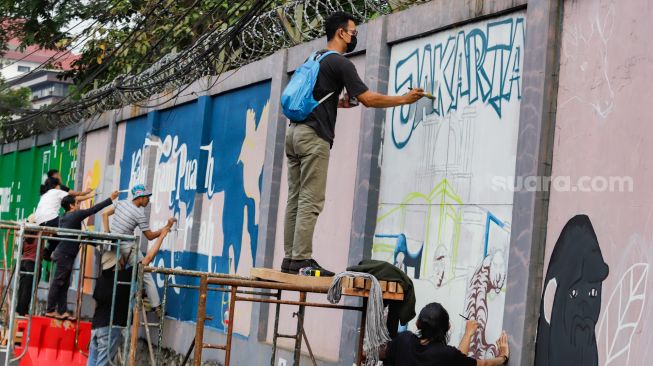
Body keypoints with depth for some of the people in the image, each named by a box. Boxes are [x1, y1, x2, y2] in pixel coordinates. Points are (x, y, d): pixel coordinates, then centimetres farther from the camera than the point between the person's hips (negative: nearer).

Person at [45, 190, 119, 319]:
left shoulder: (64, 218, 17)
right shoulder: (76, 215, -8)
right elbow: (94, 209, -7)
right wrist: (110, 199, -3)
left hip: (63, 254, 9)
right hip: (65, 254, -9)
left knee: (64, 284, 8)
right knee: (58, 283, -7)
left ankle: (62, 311, 6)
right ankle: (50, 311, -6)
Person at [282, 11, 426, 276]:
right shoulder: (340, 63, -6)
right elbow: (368, 99, -11)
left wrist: (339, 103, 24)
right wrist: (405, 100, -2)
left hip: (295, 131, 9)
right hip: (314, 136, -9)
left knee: (296, 199, 6)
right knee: (310, 201, -10)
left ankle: (290, 258, 5)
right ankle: (301, 260, -13)